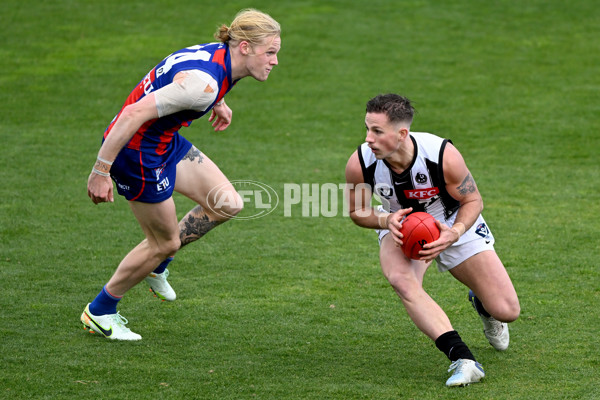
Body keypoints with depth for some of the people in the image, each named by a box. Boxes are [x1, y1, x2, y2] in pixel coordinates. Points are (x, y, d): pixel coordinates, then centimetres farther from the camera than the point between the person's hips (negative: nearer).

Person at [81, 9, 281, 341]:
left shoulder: (221, 55, -3)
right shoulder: (203, 83, -32)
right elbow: (134, 114, -34)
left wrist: (216, 102, 31)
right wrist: (101, 171, -31)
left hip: (166, 141, 9)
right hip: (137, 151, -9)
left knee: (228, 204, 7)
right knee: (166, 242, 6)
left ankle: (156, 264, 26)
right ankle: (99, 313, 25)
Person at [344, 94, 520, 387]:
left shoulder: (443, 155, -32)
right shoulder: (359, 164, -27)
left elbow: (472, 200, -15)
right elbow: (357, 211, -7)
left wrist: (454, 234, -34)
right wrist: (386, 220, -28)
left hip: (454, 223, -1)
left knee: (507, 312, -5)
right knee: (400, 279, -37)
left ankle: (481, 303, 36)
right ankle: (462, 358, -38)